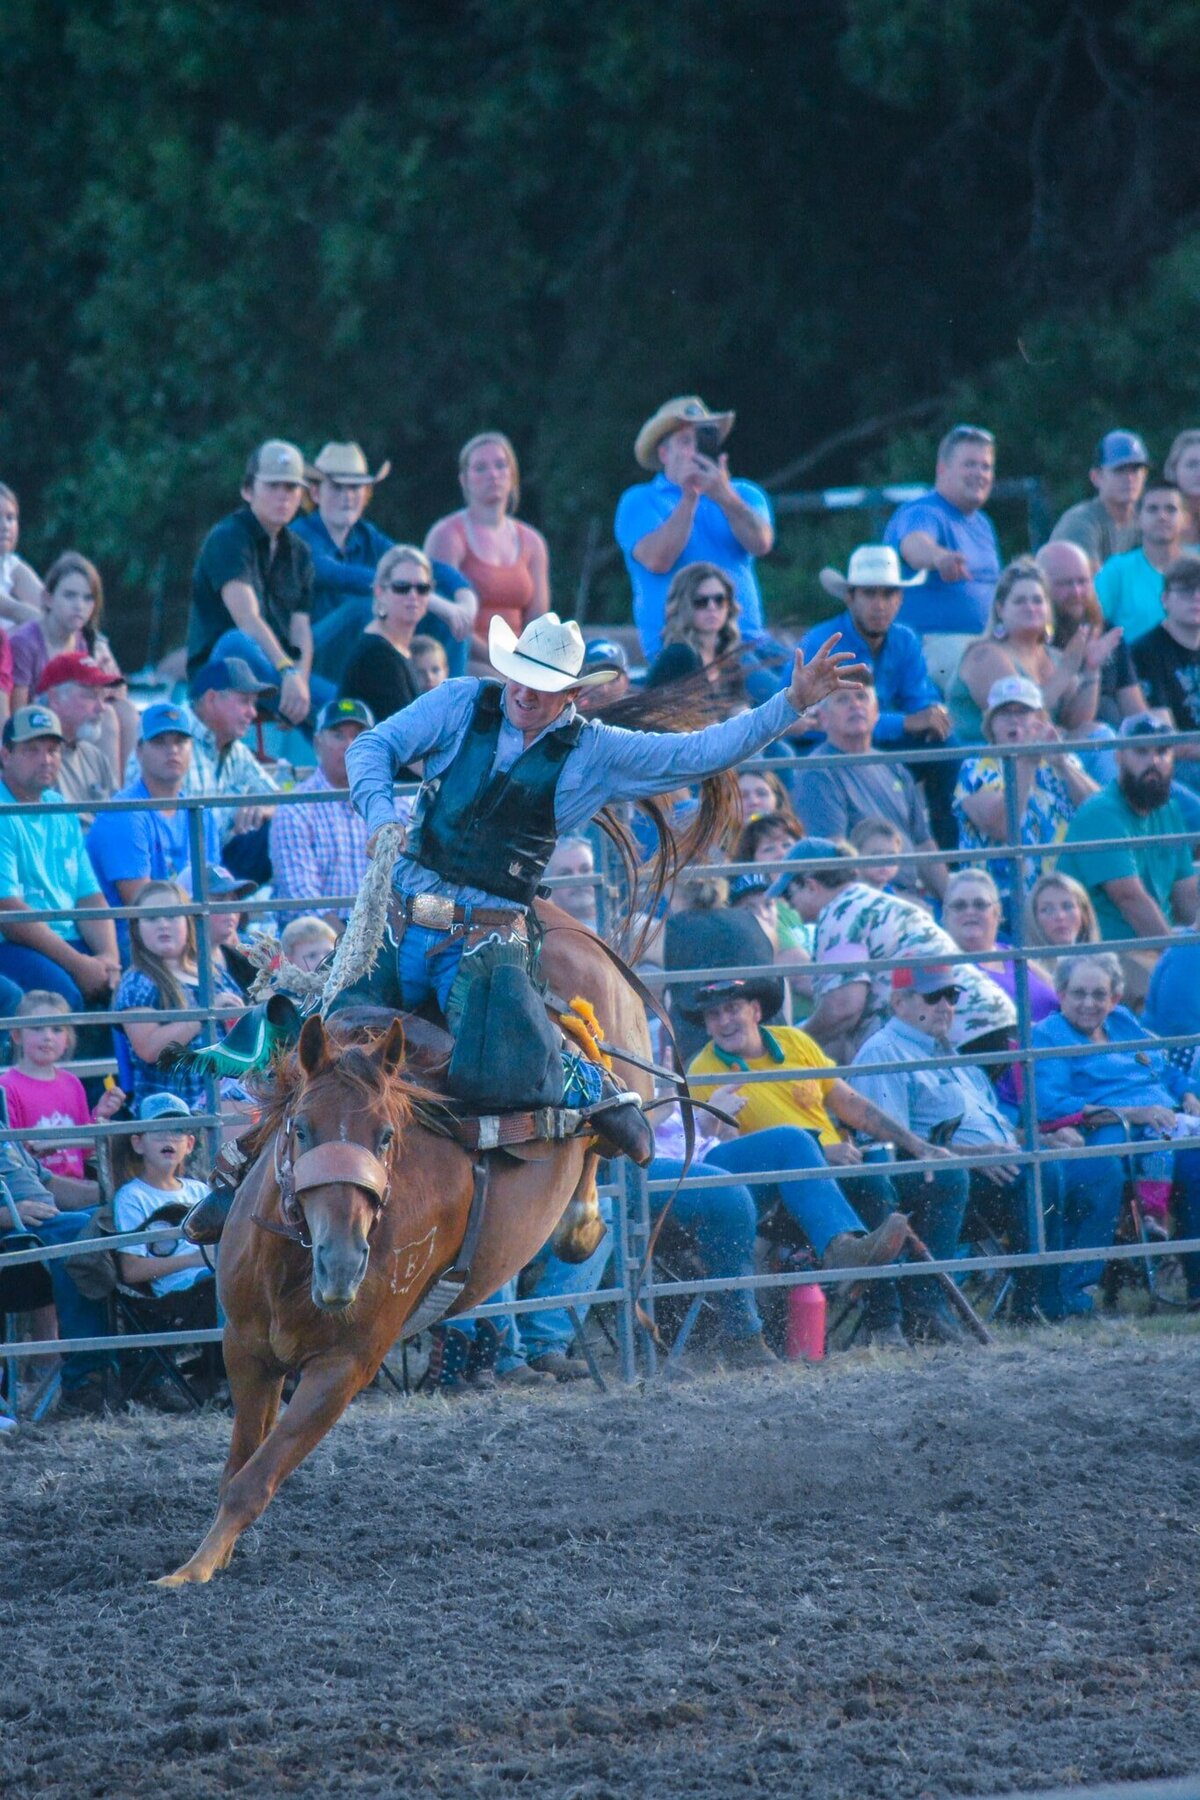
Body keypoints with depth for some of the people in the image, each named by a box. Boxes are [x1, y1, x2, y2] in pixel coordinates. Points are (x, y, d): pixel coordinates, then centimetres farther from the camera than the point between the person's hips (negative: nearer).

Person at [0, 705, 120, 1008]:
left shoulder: (61, 811, 16)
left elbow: (90, 897, 13)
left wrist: (109, 957, -7)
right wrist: (78, 964, -18)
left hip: (70, 943, 7)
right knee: (62, 991, -35)